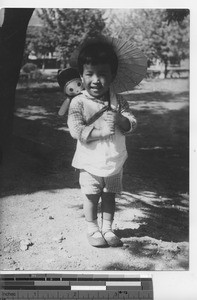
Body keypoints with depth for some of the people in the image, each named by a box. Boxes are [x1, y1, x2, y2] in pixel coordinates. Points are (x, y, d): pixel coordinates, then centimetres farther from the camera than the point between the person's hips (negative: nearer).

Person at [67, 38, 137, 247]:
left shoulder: (118, 101, -3)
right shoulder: (78, 103, -14)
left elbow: (132, 124, -7)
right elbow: (76, 131, -22)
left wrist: (120, 119, -28)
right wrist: (101, 130, -29)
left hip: (115, 161, 3)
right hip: (91, 162, -3)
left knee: (110, 195, 15)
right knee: (91, 197, 9)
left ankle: (107, 228, 31)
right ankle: (92, 229, 28)